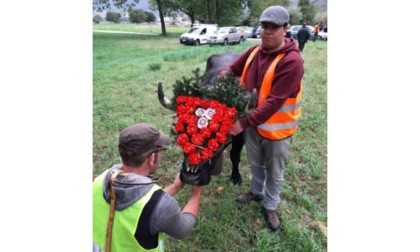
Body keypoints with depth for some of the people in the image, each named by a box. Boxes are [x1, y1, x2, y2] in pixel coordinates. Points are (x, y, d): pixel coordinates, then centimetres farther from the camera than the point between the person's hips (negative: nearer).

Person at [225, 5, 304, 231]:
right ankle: (256, 192, 52)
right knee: (256, 163, 26)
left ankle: (270, 206, 40)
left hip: (277, 127, -5)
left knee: (274, 172, 16)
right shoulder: (254, 52, -3)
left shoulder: (292, 61, -25)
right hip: (252, 121, 6)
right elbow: (232, 69, 9)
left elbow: (274, 102, -30)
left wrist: (244, 122, -33)